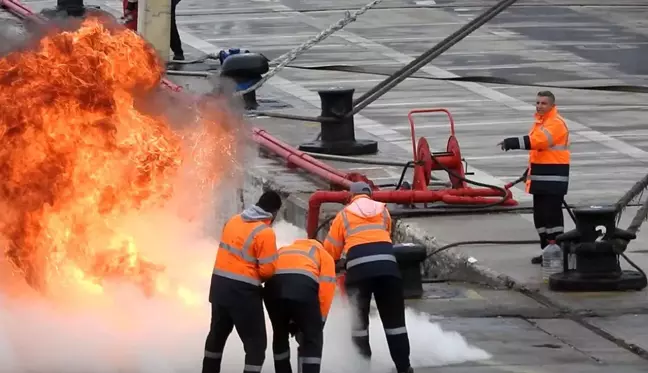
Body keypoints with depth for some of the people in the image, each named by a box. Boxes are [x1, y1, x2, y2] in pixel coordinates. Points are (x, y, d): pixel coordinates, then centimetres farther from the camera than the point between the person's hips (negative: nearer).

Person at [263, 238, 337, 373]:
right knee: (312, 339, 11)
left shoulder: (282, 251, 40)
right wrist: (320, 321, 20)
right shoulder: (324, 256, 29)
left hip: (273, 286, 4)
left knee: (280, 335, 26)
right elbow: (326, 289, 13)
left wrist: (290, 322, 29)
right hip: (303, 287, -4)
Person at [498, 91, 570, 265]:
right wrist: (531, 169, 22)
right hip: (541, 178, 10)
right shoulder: (540, 121, 16)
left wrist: (513, 142, -32)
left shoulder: (556, 123, -15)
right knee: (540, 216, 14)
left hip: (554, 178, -10)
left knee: (551, 215, -12)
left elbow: (538, 140, -30)